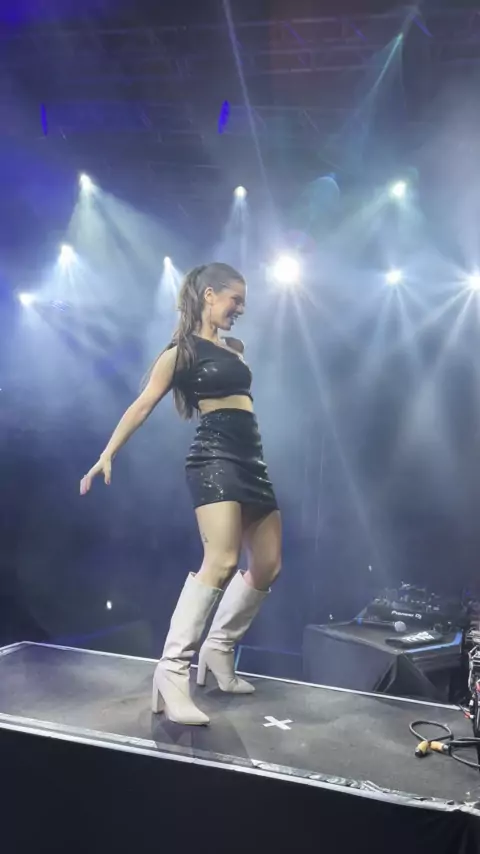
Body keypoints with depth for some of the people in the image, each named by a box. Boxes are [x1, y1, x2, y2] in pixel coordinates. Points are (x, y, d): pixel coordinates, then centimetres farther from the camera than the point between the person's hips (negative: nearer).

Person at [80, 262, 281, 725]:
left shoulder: (235, 348, 20)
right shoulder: (181, 350, 0)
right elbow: (144, 404, -6)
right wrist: (108, 453, -14)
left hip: (250, 459, 8)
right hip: (214, 456, -8)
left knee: (268, 566, 8)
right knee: (221, 561, -24)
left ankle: (218, 649, 23)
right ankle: (172, 671, -21)